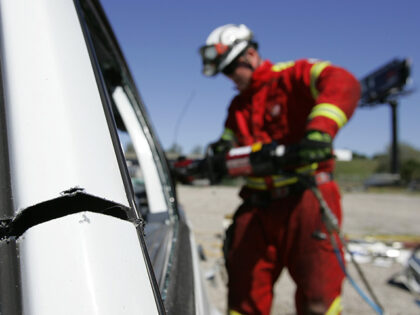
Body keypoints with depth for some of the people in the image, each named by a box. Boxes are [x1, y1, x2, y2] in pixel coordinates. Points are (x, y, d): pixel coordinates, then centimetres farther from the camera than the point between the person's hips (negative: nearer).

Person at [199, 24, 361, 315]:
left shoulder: (294, 75, -1)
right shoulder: (238, 106, 21)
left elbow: (342, 84, -19)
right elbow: (229, 147, 23)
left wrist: (319, 130, -36)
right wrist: (221, 153, -1)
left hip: (305, 200, -6)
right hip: (257, 206, 6)